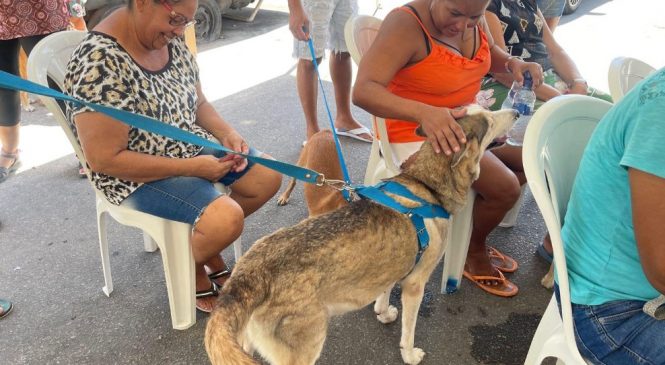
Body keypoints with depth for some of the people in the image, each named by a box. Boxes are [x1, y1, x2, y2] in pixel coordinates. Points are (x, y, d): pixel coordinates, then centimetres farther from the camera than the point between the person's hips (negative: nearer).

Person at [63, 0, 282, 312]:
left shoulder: (169, 39, -3)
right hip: (137, 175, -8)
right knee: (227, 219, -26)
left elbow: (197, 103, 10)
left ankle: (205, 241, 20)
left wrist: (227, 134, -10)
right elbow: (104, 160, -26)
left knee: (268, 176, 1)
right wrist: (192, 167, -24)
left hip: (192, 145, 8)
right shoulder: (100, 64, -27)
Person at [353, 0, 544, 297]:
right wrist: (424, 113, -52)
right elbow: (364, 91, -37)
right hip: (418, 134, -8)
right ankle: (474, 252, 11)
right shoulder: (406, 24, -26)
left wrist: (513, 63, -8)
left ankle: (474, 226, 23)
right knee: (505, 187, -18)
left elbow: (490, 52, 16)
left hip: (465, 122, 9)